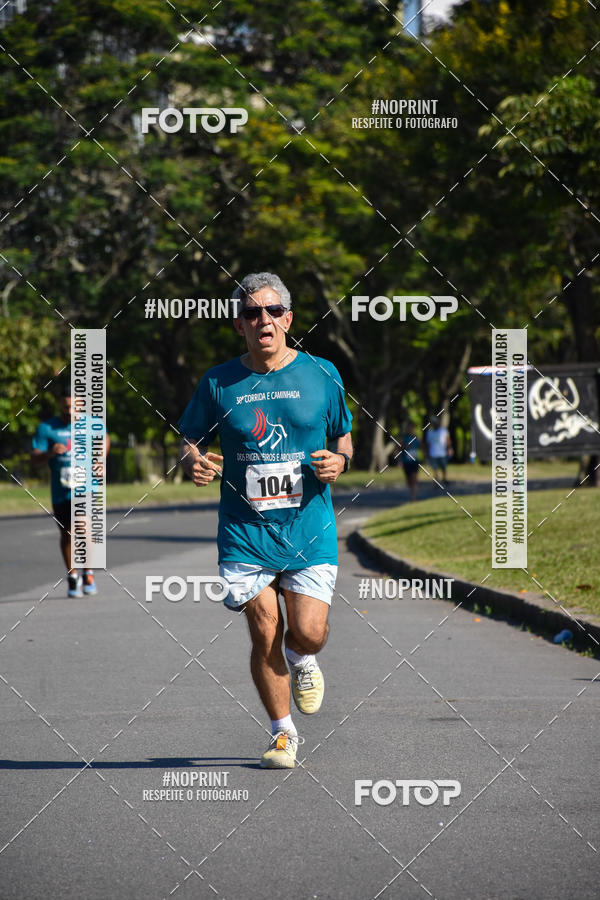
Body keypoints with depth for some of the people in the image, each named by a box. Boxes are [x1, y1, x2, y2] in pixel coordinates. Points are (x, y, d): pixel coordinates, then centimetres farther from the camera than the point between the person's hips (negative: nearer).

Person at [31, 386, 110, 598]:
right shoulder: (46, 428, -2)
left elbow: (105, 439, 27)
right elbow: (34, 459, -6)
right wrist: (50, 453, -26)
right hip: (61, 491, 1)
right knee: (66, 534, 10)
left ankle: (88, 574, 6)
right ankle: (73, 577, 28)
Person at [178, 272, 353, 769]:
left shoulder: (321, 375, 3)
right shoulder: (218, 383, 1)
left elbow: (343, 436, 14)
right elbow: (188, 443, 10)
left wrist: (339, 460, -8)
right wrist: (194, 463, -13)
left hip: (309, 527, 0)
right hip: (245, 529, 0)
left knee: (308, 632, -10)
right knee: (264, 633, -2)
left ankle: (303, 662, 29)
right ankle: (283, 733, 17)